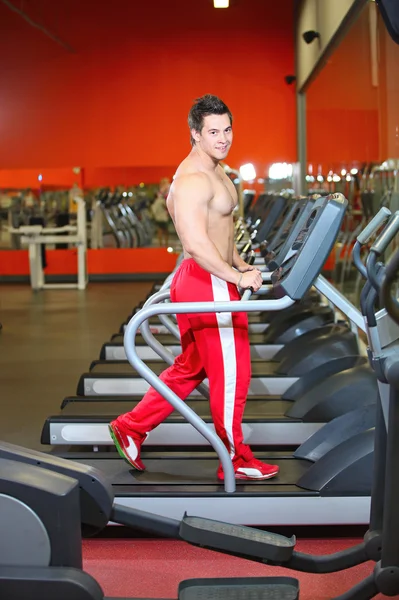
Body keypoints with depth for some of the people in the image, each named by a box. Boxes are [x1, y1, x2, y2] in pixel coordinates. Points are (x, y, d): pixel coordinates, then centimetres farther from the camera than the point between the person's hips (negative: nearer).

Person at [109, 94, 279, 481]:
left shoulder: (214, 172, 16)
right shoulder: (193, 180, -18)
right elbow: (196, 243, -27)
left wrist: (240, 266, 15)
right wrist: (238, 277, -20)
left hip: (206, 281, 11)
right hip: (207, 285, -11)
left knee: (191, 368, 18)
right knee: (231, 373, 1)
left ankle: (130, 428, 25)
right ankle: (235, 460, 15)